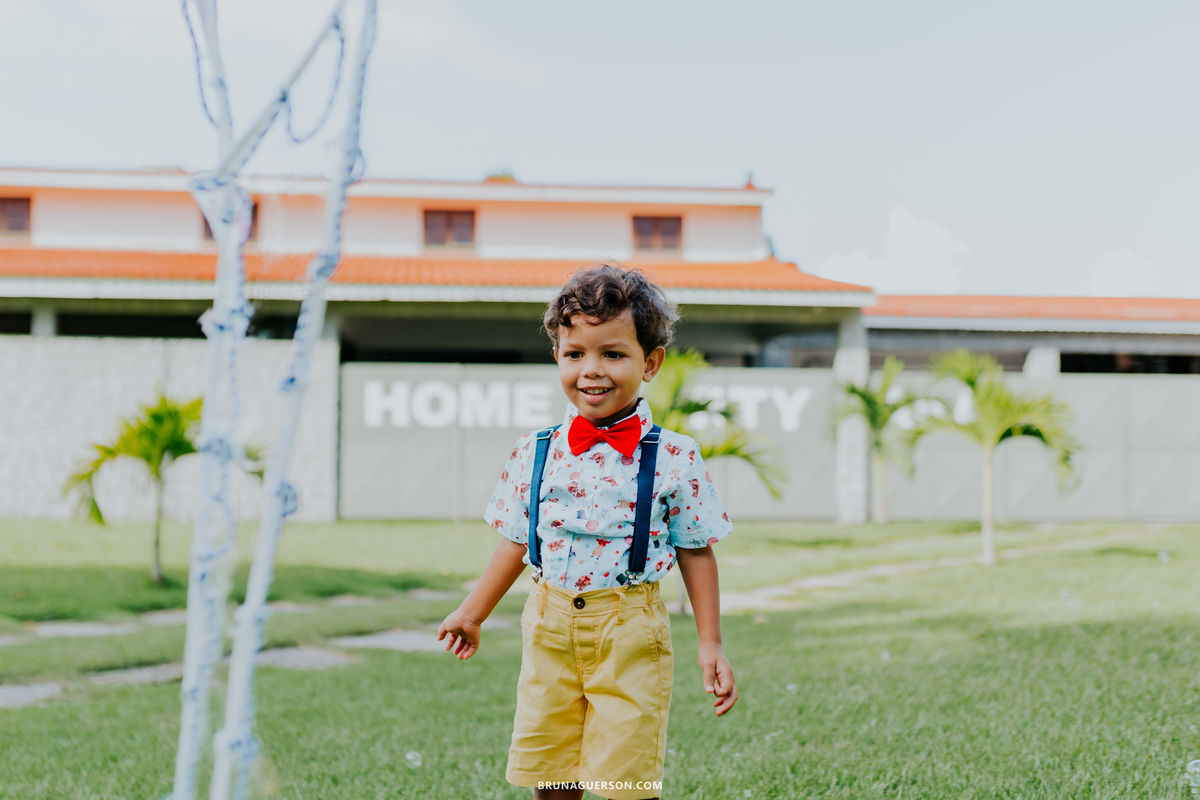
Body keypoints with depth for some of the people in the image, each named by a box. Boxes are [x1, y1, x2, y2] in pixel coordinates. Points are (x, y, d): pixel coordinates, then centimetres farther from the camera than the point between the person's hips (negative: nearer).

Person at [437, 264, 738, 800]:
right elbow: (517, 541, 13)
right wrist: (472, 614, 18)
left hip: (630, 634, -3)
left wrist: (710, 644, -2)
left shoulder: (674, 461, -6)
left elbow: (695, 552, 0)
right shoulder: (534, 455, 3)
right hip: (549, 626, 3)